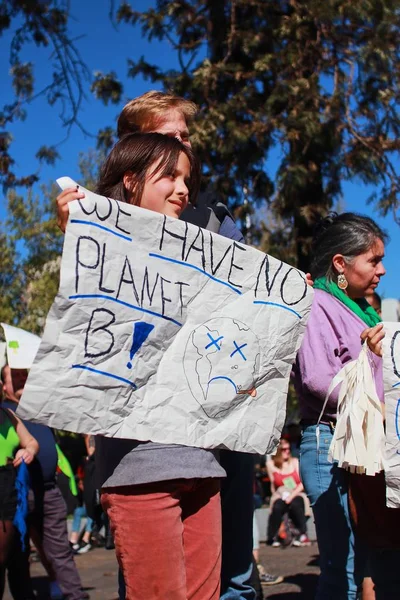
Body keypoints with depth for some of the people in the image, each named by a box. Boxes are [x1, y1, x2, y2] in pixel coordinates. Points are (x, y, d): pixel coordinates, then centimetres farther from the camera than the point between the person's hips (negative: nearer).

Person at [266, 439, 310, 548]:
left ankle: (302, 535, -23)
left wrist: (292, 496, -15)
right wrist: (275, 496, -3)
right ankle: (272, 537, -19)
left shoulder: (295, 462, 4)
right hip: (280, 496, 0)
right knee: (277, 508, -34)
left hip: (296, 495, 0)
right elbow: (272, 485, 11)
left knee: (295, 505, -35)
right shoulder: (271, 464, 3)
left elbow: (302, 483, -3)